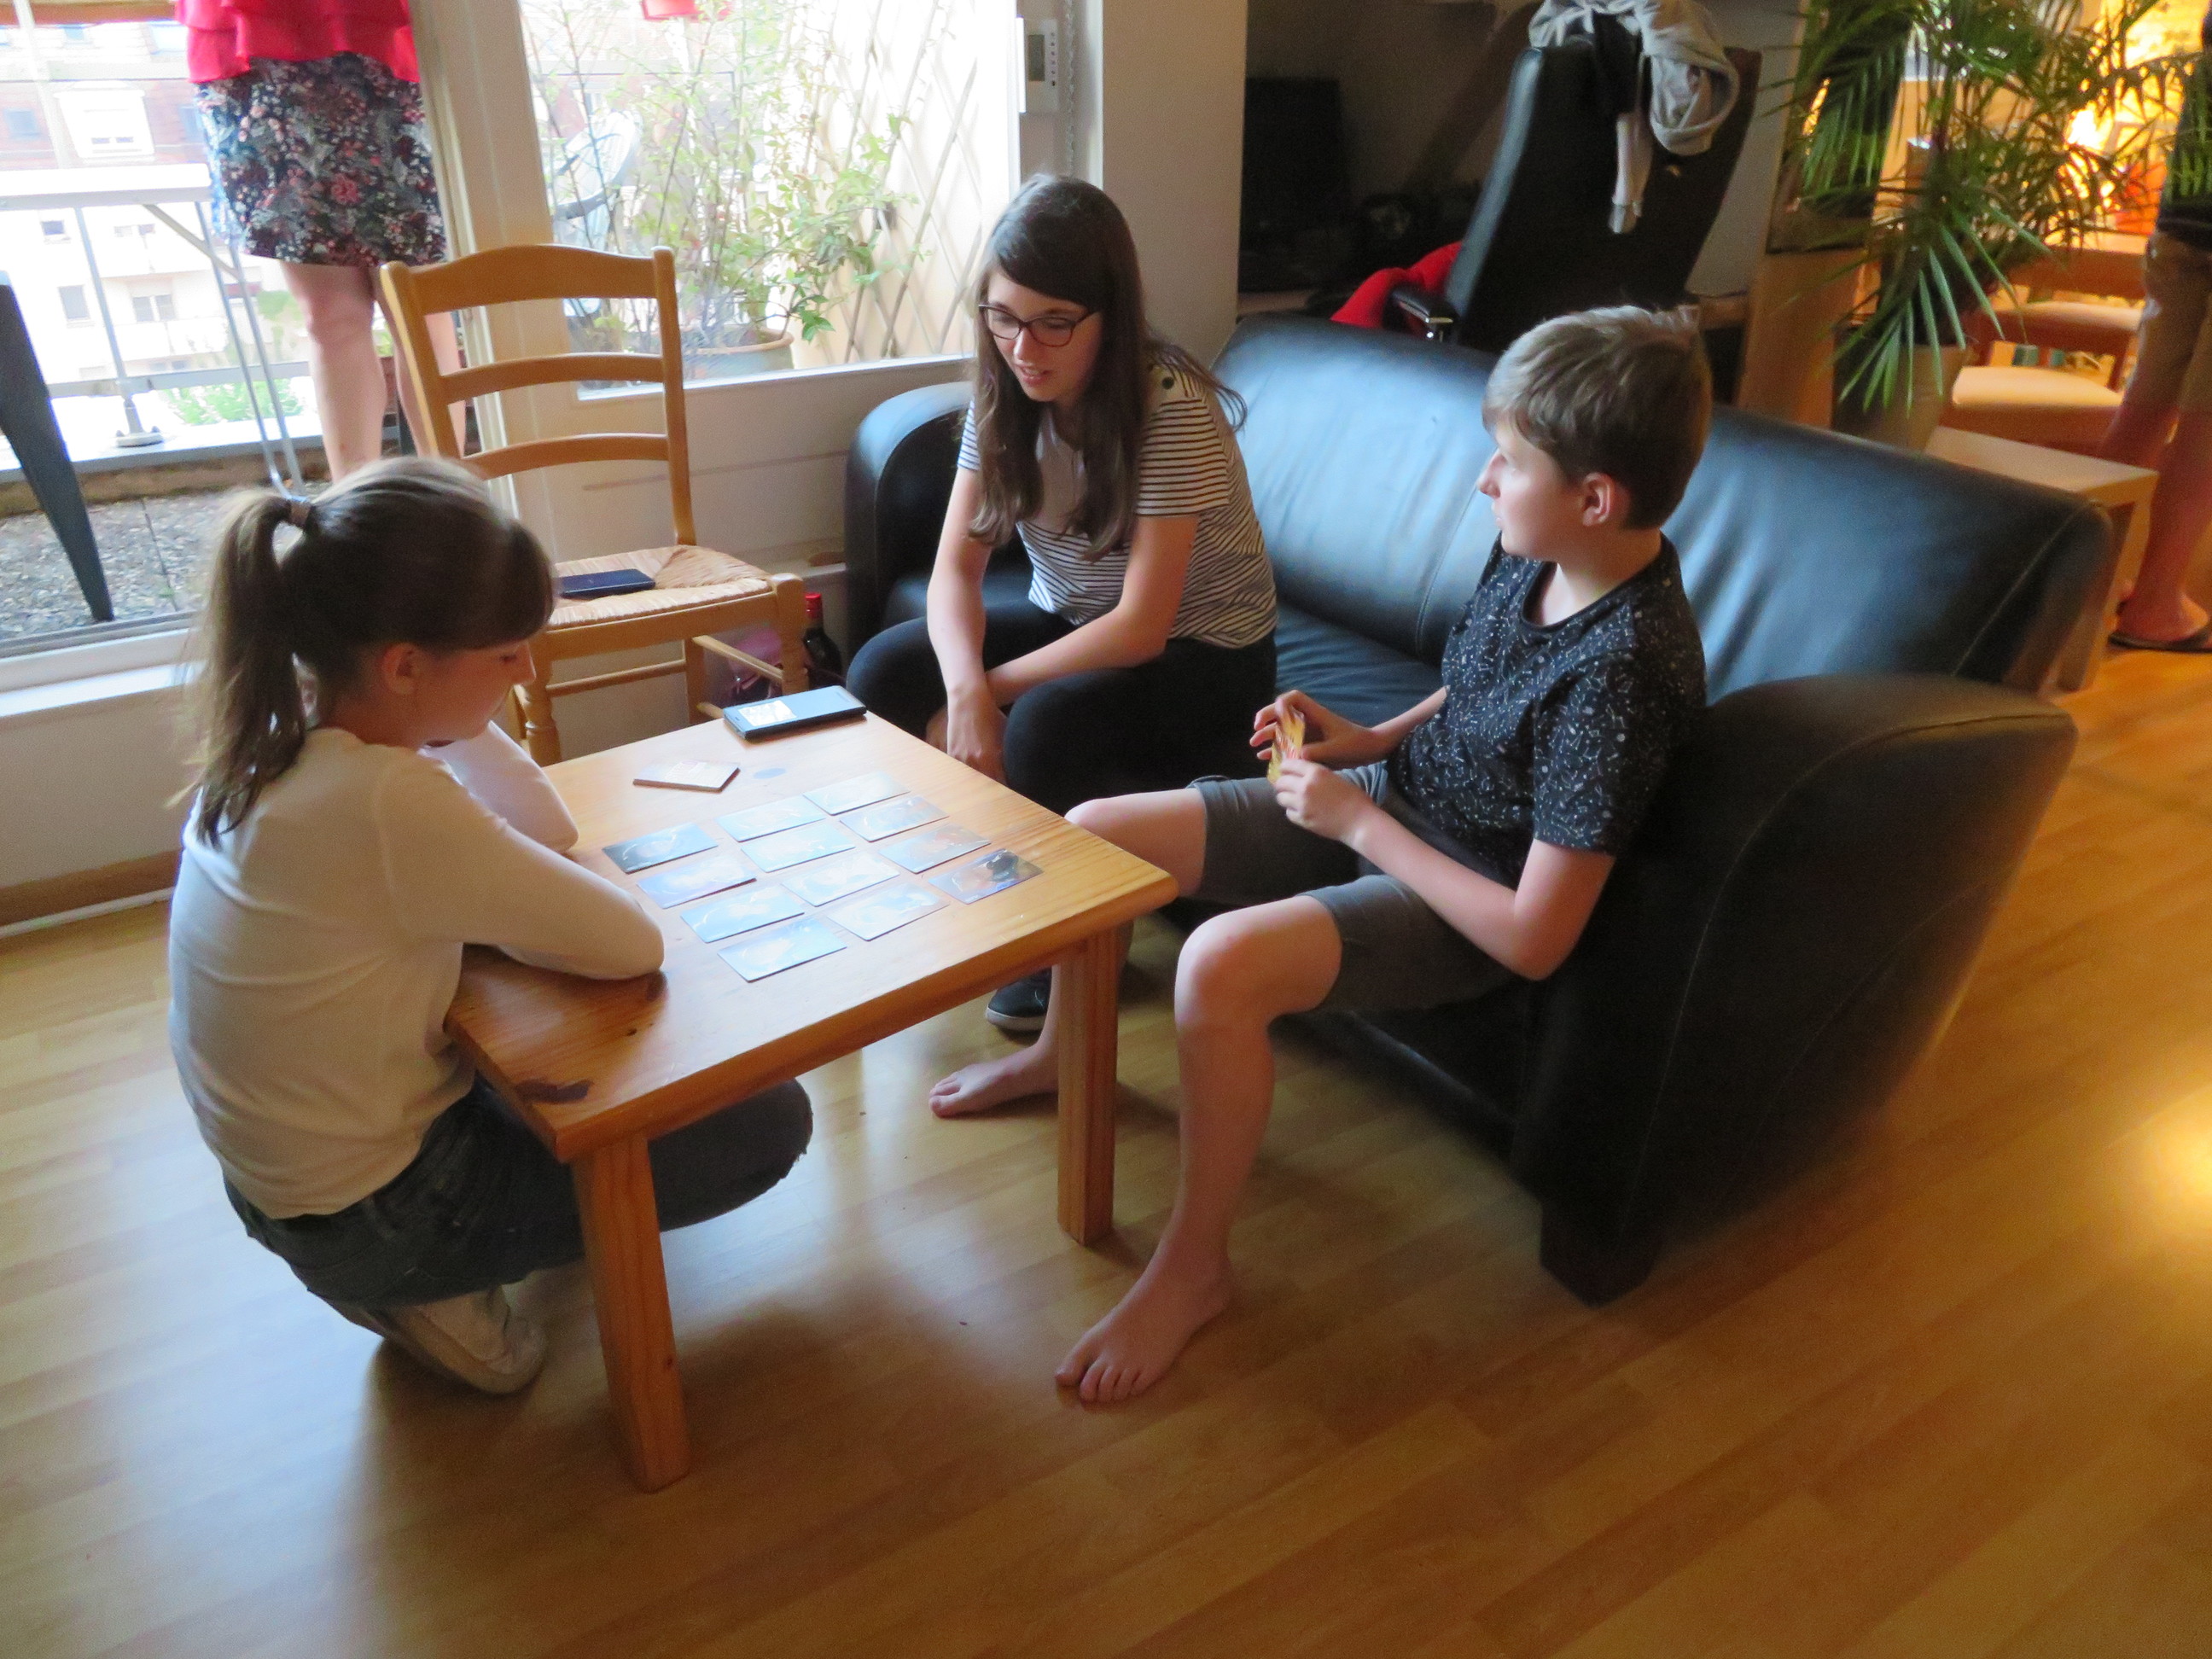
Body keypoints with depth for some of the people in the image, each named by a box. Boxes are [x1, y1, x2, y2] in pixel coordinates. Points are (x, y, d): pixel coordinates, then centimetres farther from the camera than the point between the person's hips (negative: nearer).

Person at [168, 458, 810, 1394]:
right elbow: (633, 945, -26)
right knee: (769, 1123, -3)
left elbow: (548, 832, -1)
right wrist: (486, 907, -8)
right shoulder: (387, 804, -34)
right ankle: (427, 1288, 7)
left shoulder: (282, 734, -6)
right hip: (366, 1214, -8)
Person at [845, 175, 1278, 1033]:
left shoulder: (1171, 408, -27)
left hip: (1201, 654, -6)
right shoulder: (1005, 395, -8)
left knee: (1048, 722, -34)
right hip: (1070, 621, 7)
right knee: (881, 673, -10)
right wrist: (964, 688, -31)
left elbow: (1141, 627, -28)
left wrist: (991, 691, -25)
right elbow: (956, 566, -12)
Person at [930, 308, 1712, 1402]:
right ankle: (1065, 1048, 32)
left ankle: (1191, 1269, -10)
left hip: (1463, 906, -8)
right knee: (1092, 832, 2)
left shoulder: (1620, 673, -29)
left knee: (1221, 963, -35)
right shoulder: (1533, 552, -5)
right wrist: (1367, 742, 0)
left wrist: (1359, 819, -21)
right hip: (1382, 805, 9)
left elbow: (1533, 938, -28)